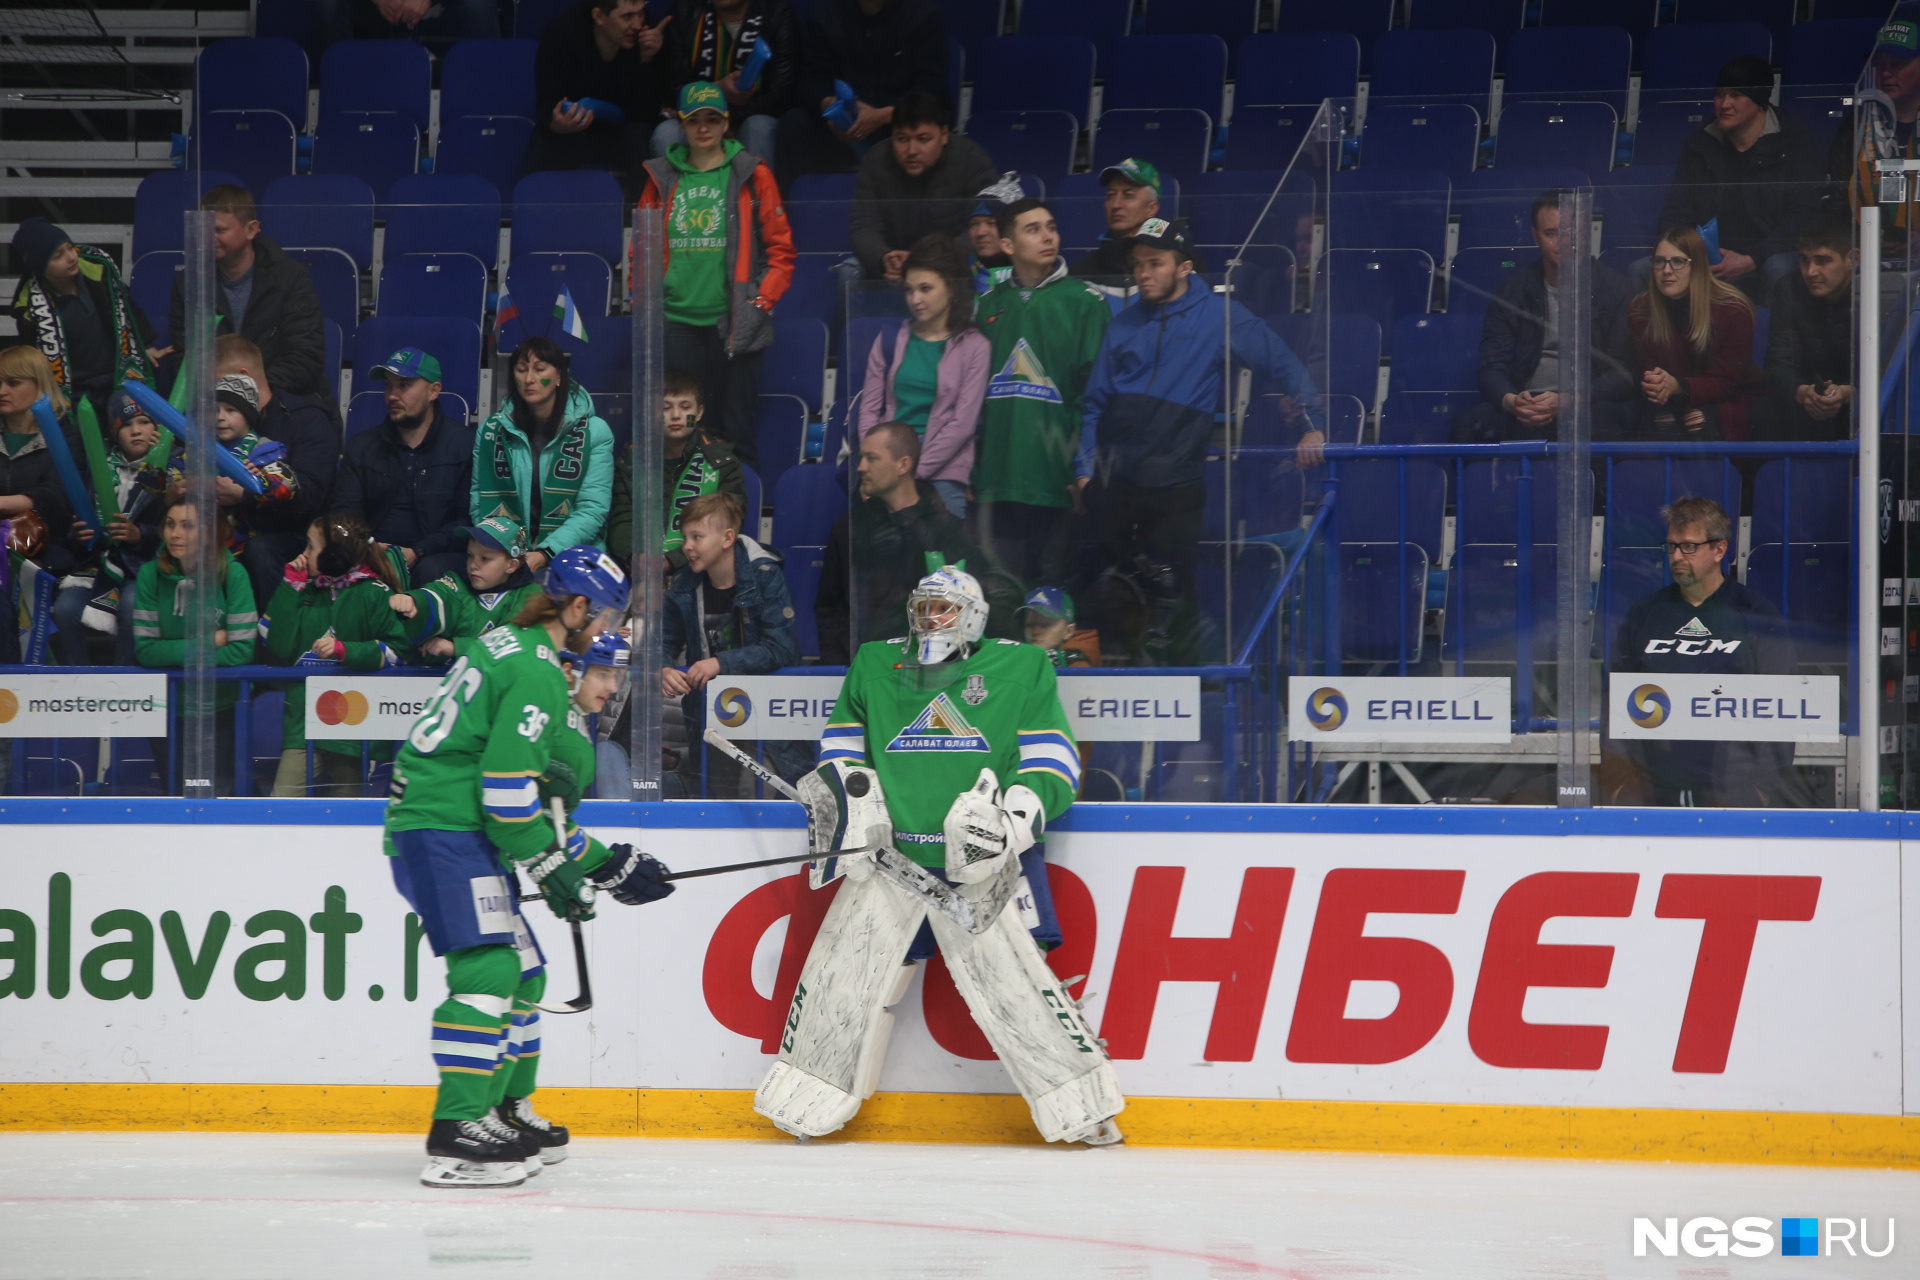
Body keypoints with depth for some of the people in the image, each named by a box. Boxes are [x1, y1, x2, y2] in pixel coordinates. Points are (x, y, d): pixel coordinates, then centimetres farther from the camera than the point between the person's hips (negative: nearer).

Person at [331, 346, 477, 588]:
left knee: (431, 571, -38)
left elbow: (469, 520, -2)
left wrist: (417, 553, -15)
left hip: (436, 556, -2)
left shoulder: (464, 444, 5)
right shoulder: (361, 447, 18)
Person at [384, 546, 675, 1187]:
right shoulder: (537, 671, -12)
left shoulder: (505, 648, 21)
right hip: (442, 830, -11)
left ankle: (503, 1112, 27)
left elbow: (540, 786, 26)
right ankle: (457, 1132, -26)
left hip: (459, 834, 11)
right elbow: (508, 784, -20)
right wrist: (552, 869, -8)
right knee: (489, 969, -19)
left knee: (524, 972, 17)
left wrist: (603, 863, 24)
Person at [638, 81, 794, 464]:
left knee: (736, 428, -2)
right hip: (676, 320, 2)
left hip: (733, 320, -2)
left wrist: (764, 299, -3)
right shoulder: (662, 177, 11)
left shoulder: (751, 175, 4)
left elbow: (780, 247, 5)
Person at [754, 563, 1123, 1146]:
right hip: (888, 856, 3)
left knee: (1012, 978, -13)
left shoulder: (1021, 667, 7)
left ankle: (1083, 1109, -6)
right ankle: (806, 1102, 15)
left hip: (981, 862, -3)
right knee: (843, 973, 0)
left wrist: (1011, 816, -12)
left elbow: (1052, 760, 4)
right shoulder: (874, 665, 16)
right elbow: (841, 743, 27)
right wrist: (845, 794, 8)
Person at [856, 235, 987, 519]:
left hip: (941, 476, -3)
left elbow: (963, 423, -3)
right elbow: (869, 409, 12)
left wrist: (913, 471, -9)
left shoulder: (973, 347, 4)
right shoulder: (889, 342, 15)